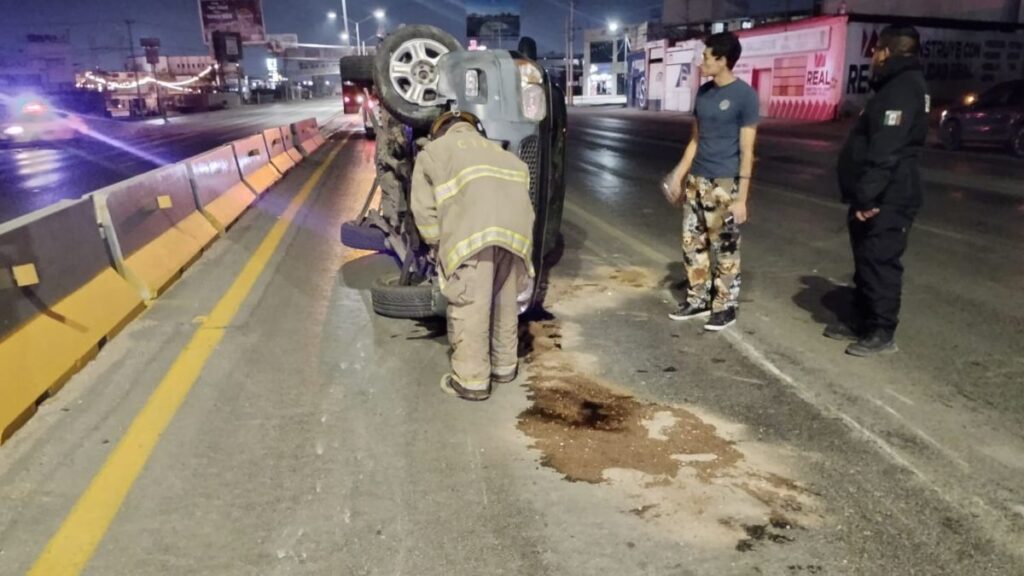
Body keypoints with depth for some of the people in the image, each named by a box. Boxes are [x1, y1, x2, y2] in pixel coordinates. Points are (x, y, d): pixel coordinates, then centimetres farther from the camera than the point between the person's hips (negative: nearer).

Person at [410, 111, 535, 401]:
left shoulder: (432, 152, 25)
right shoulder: (496, 149, 39)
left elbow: (424, 209, 15)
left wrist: (440, 246, 23)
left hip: (473, 233, -5)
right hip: (515, 228, 5)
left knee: (469, 306, 4)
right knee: (505, 301, 19)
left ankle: (472, 380, 11)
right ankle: (505, 366, 32)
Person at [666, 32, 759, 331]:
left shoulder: (744, 95, -9)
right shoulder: (704, 92, 10)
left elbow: (746, 150, -11)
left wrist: (742, 196, -15)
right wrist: (679, 174, 11)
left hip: (725, 184, -7)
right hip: (696, 181, 7)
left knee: (725, 248, 1)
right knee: (692, 243, 11)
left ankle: (726, 307, 13)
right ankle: (698, 299, 24)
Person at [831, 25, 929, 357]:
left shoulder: (903, 90, -17)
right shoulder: (900, 85, 18)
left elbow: (885, 152, -26)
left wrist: (867, 196, -27)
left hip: (887, 199, -11)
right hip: (881, 195, 11)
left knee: (879, 263, -4)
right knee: (866, 260, 16)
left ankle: (882, 333, 5)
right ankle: (864, 323, 27)